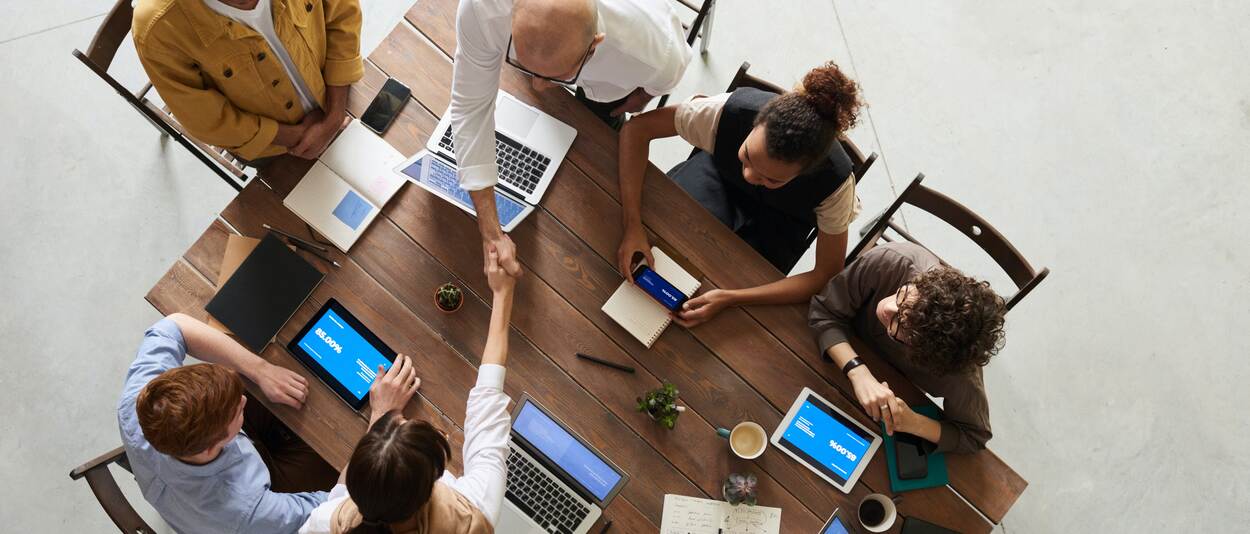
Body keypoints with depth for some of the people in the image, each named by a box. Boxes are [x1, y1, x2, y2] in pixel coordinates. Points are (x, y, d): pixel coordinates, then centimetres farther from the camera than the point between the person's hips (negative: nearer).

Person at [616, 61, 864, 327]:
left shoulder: (835, 181, -38)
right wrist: (632, 225, -39)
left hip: (780, 220, -1)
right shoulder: (729, 110, -39)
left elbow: (827, 275, -28)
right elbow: (637, 128, -29)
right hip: (719, 173, 1)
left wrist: (730, 298, -39)